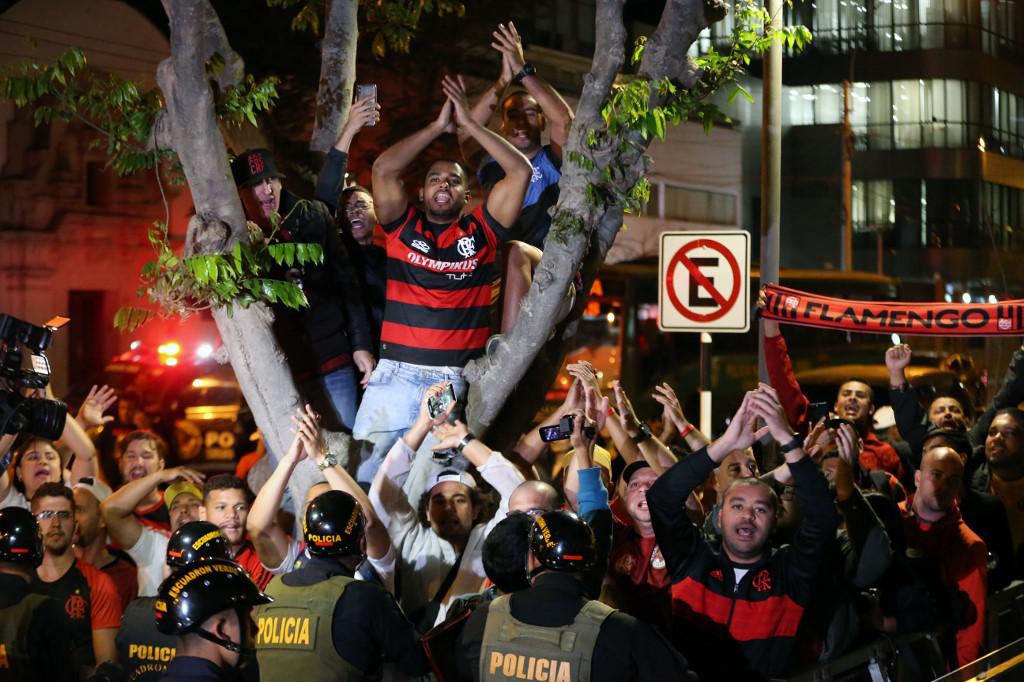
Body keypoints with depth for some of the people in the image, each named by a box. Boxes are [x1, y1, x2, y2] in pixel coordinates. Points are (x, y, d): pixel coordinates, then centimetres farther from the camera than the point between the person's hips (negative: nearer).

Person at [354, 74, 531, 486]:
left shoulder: (481, 231, 9)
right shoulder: (403, 227, 11)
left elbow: (521, 171, 2)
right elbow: (383, 169, -2)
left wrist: (469, 124, 4)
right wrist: (438, 128, 3)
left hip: (457, 381, 0)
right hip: (398, 374, 0)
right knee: (374, 474, -9)